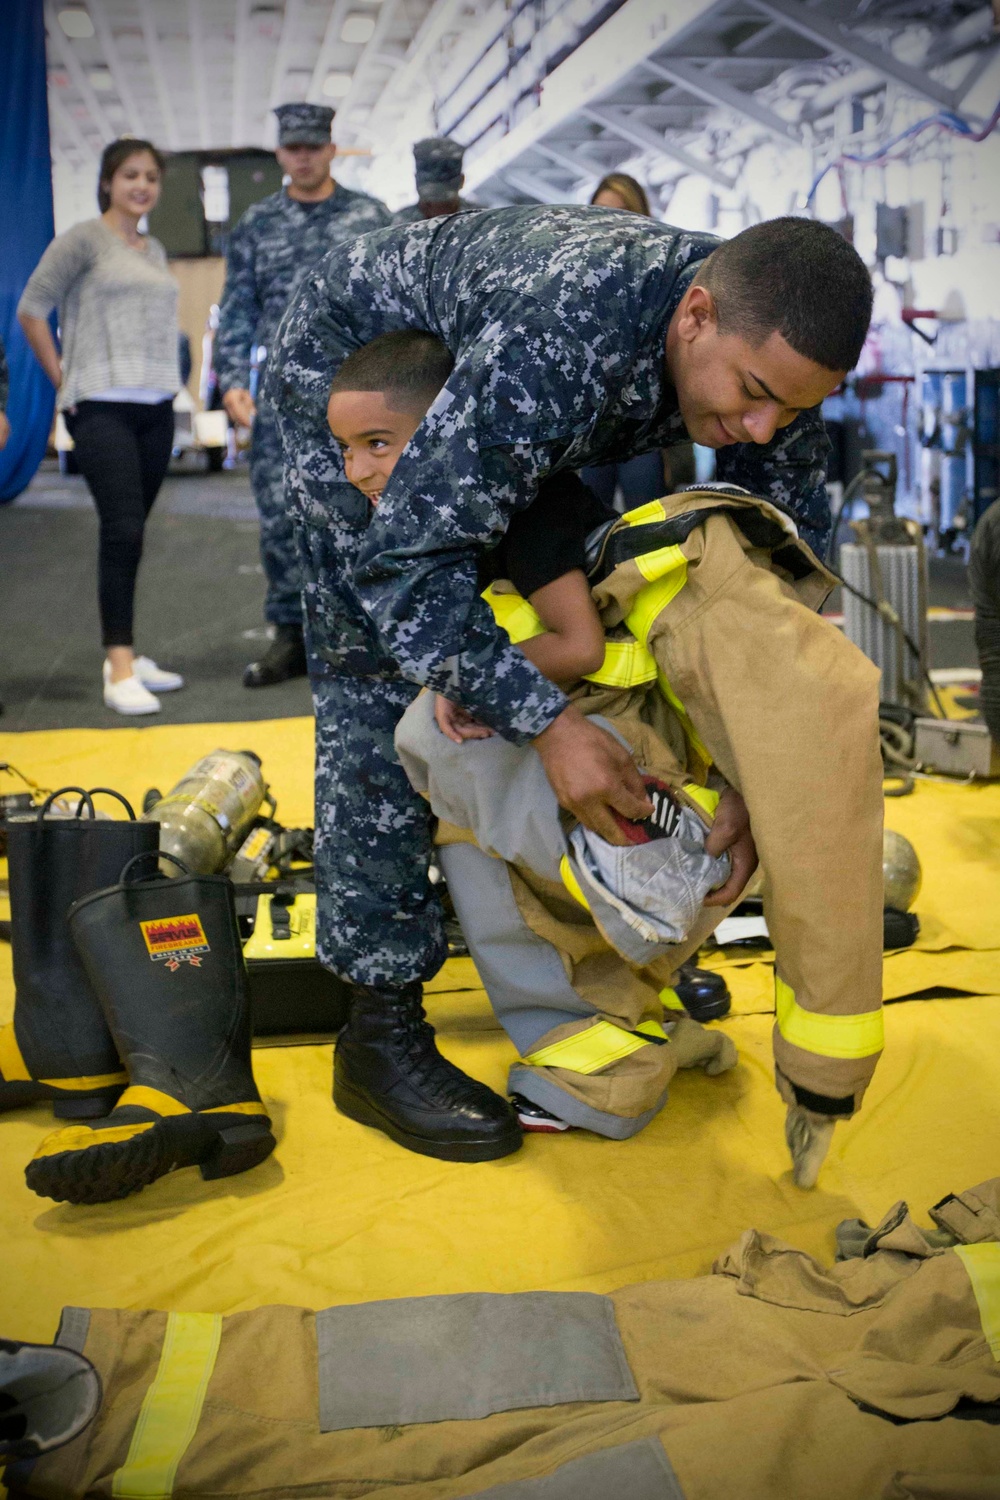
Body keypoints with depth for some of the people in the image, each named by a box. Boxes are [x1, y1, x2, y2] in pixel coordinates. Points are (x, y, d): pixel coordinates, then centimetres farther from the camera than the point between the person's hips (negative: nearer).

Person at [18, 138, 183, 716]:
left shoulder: (155, 251, 18)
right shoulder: (83, 239, -1)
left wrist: (166, 377, 11)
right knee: (122, 529, -14)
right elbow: (31, 309, -3)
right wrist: (62, 379, -4)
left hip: (156, 408, 6)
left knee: (133, 532, 8)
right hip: (102, 407, -6)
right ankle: (120, 668, -13)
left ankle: (125, 655, 16)